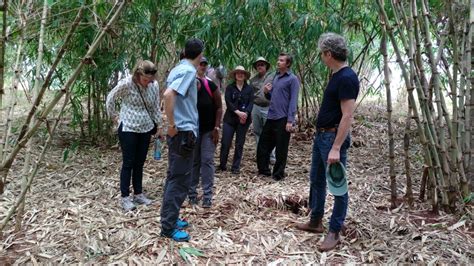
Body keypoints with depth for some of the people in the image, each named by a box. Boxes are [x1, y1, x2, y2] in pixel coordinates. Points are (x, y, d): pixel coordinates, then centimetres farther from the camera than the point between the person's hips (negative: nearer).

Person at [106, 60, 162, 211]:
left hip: (146, 129, 4)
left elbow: (155, 108, 9)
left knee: (139, 163, 12)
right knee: (128, 163, 0)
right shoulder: (126, 84, -15)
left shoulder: (154, 85, -2)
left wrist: (158, 124, 10)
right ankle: (125, 197, 11)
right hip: (128, 129, -4)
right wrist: (114, 116, 1)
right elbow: (110, 99, -3)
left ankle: (138, 194, 23)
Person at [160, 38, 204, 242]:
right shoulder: (188, 71, -15)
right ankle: (168, 227, 4)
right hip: (183, 132, -9)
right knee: (179, 181, -3)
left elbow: (171, 95, 21)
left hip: (182, 132, 9)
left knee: (174, 178, 16)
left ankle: (170, 218, 27)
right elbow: (168, 95, -29)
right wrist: (172, 125, -22)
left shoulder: (178, 69, 12)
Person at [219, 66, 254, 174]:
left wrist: (245, 113, -18)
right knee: (225, 142, -4)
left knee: (239, 144, 5)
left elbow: (251, 103, -1)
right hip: (230, 118, -1)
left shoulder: (249, 89, 7)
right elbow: (228, 102, -6)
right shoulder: (229, 88, 4)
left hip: (244, 119, 1)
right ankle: (222, 165, 12)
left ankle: (236, 167, 13)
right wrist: (238, 112, -19)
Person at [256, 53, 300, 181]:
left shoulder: (292, 79, -7)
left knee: (281, 149, 4)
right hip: (271, 117, 7)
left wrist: (290, 120, -18)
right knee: (263, 144, 13)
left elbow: (293, 101, -12)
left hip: (283, 119, -7)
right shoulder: (275, 76, 15)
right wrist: (266, 92, 0)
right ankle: (263, 169, 28)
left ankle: (278, 173, 16)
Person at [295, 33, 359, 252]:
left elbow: (347, 115, -23)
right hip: (321, 135, 10)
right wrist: (321, 134, 18)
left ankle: (334, 233, 13)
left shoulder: (347, 78, -18)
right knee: (316, 180, 18)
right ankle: (316, 222, 32)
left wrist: (336, 147, -27)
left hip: (334, 137, -10)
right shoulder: (336, 75, 11)